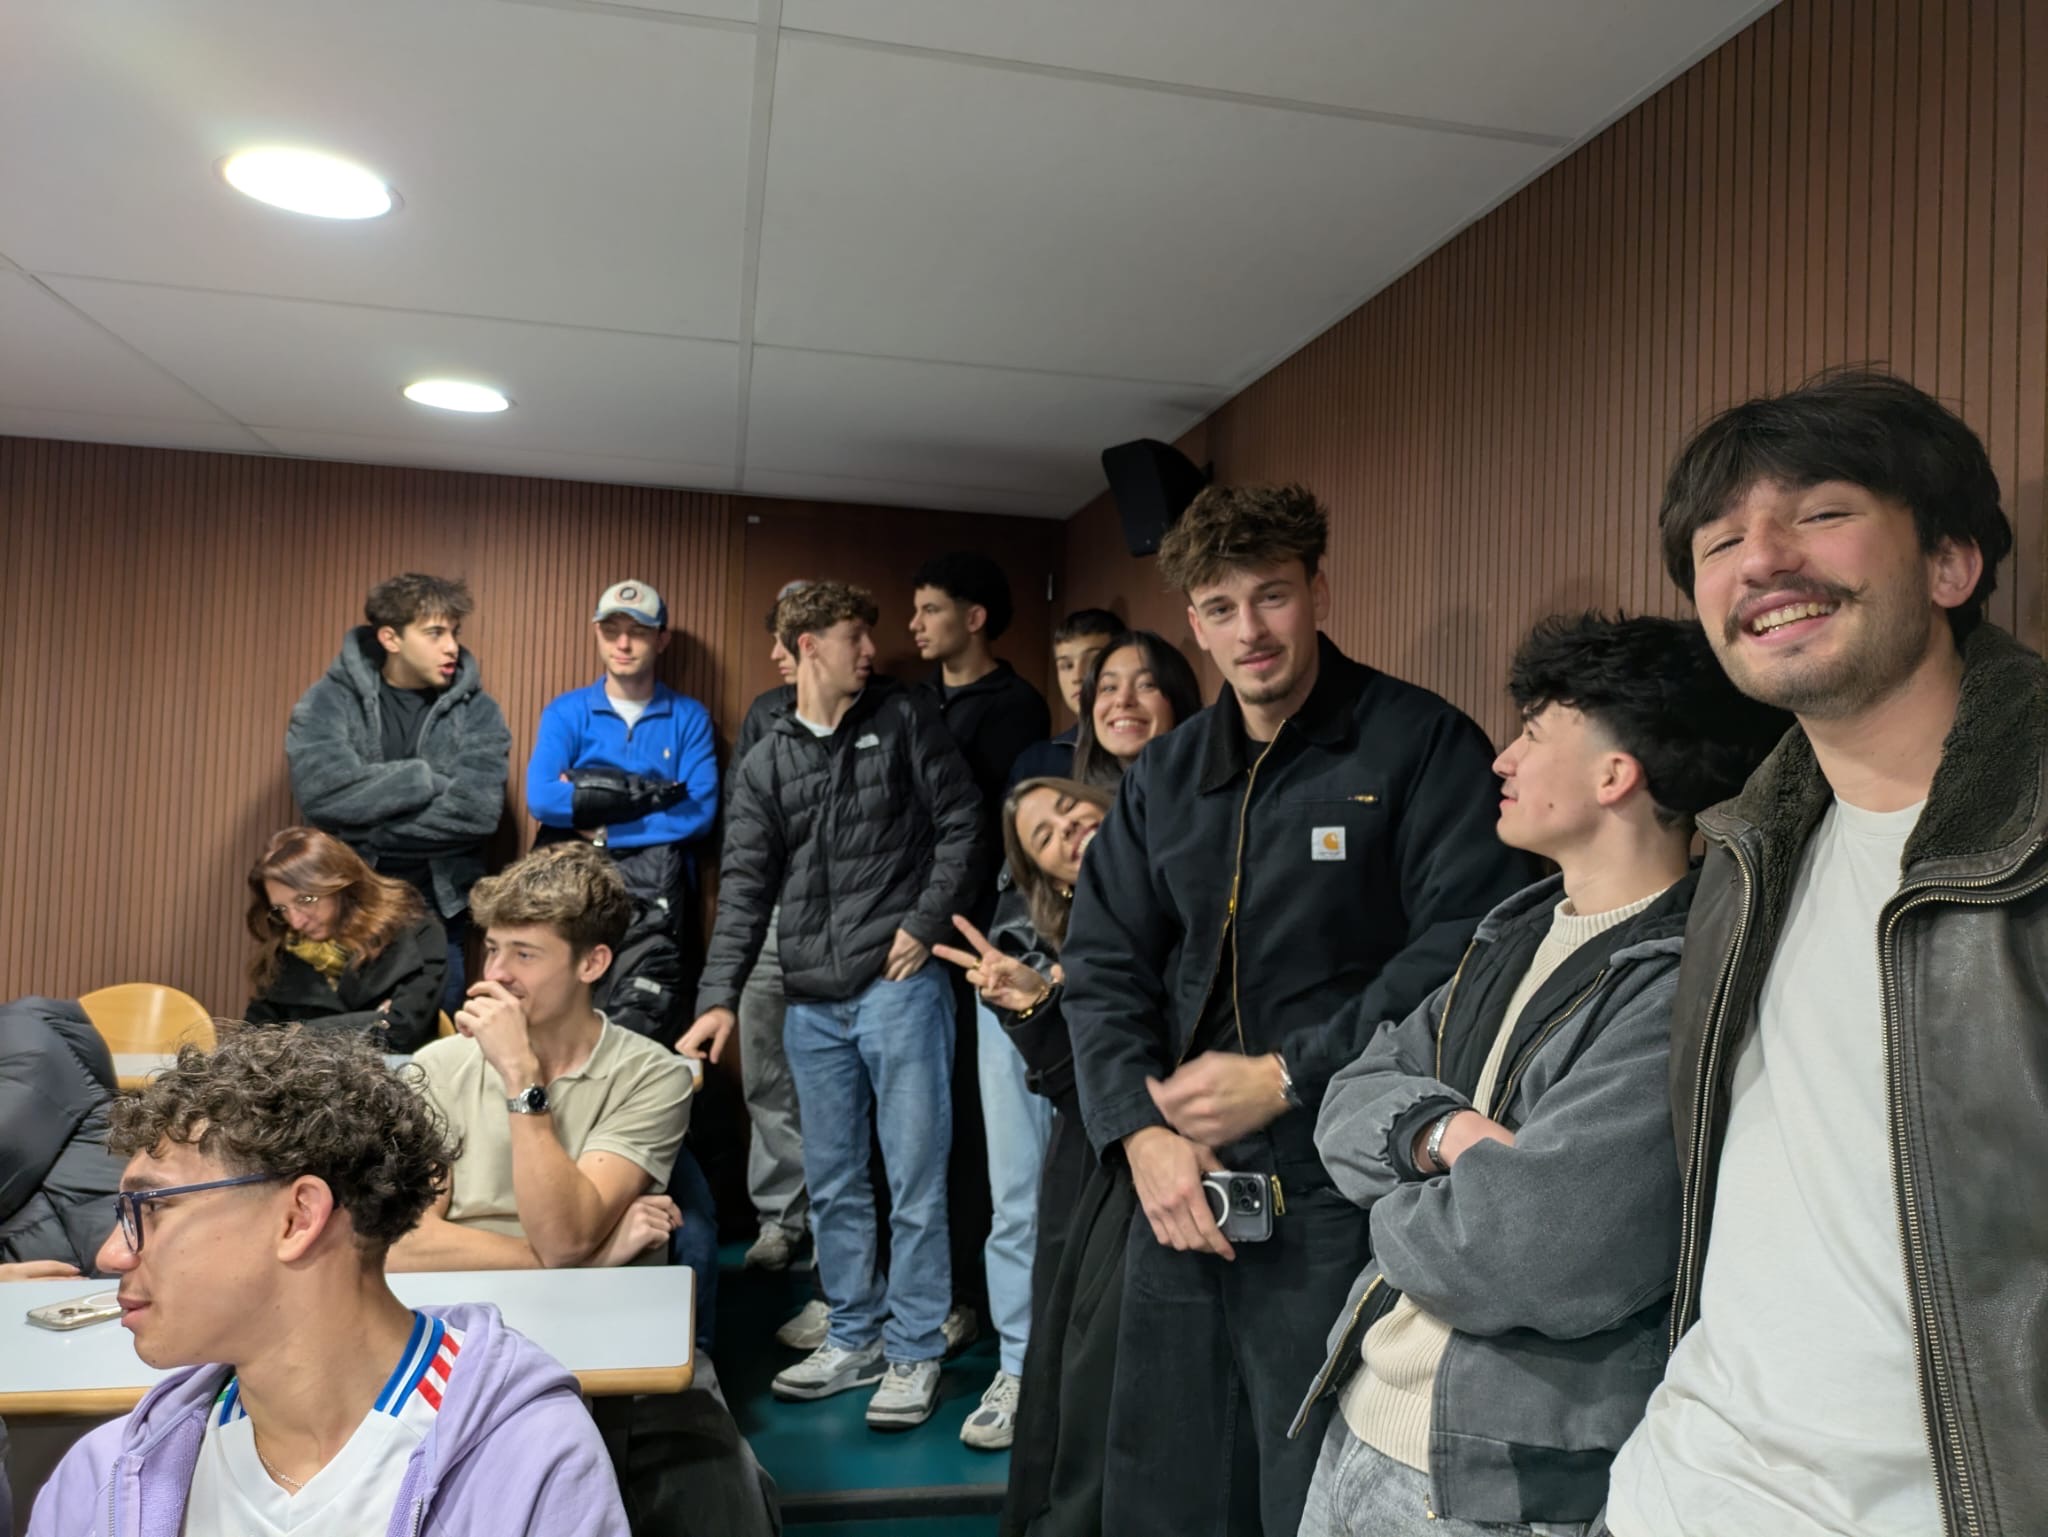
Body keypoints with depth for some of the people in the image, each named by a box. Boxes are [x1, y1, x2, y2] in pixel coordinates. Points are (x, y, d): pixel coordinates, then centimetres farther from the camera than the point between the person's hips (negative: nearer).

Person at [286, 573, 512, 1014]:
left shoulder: (477, 711, 0)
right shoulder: (329, 700, -1)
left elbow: (478, 810, -15)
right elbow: (323, 793, -18)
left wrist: (365, 831, -13)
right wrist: (429, 779, -15)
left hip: (437, 916, 1)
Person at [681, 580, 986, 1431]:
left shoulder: (904, 719, 3)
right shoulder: (765, 765, 10)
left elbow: (962, 826, 1)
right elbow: (744, 887, 5)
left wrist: (925, 922, -9)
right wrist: (719, 997, -4)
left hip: (899, 986, -4)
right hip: (812, 1004, 4)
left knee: (914, 1177, 0)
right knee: (831, 1184, 13)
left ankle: (915, 1353, 13)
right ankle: (854, 1338, 28)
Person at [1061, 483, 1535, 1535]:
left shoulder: (1423, 744, -6)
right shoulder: (1164, 775, 11)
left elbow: (1465, 950, -15)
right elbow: (1103, 963, 8)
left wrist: (1287, 1076, -16)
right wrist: (1142, 1132, -7)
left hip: (1341, 1201, -5)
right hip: (1182, 1190, 6)